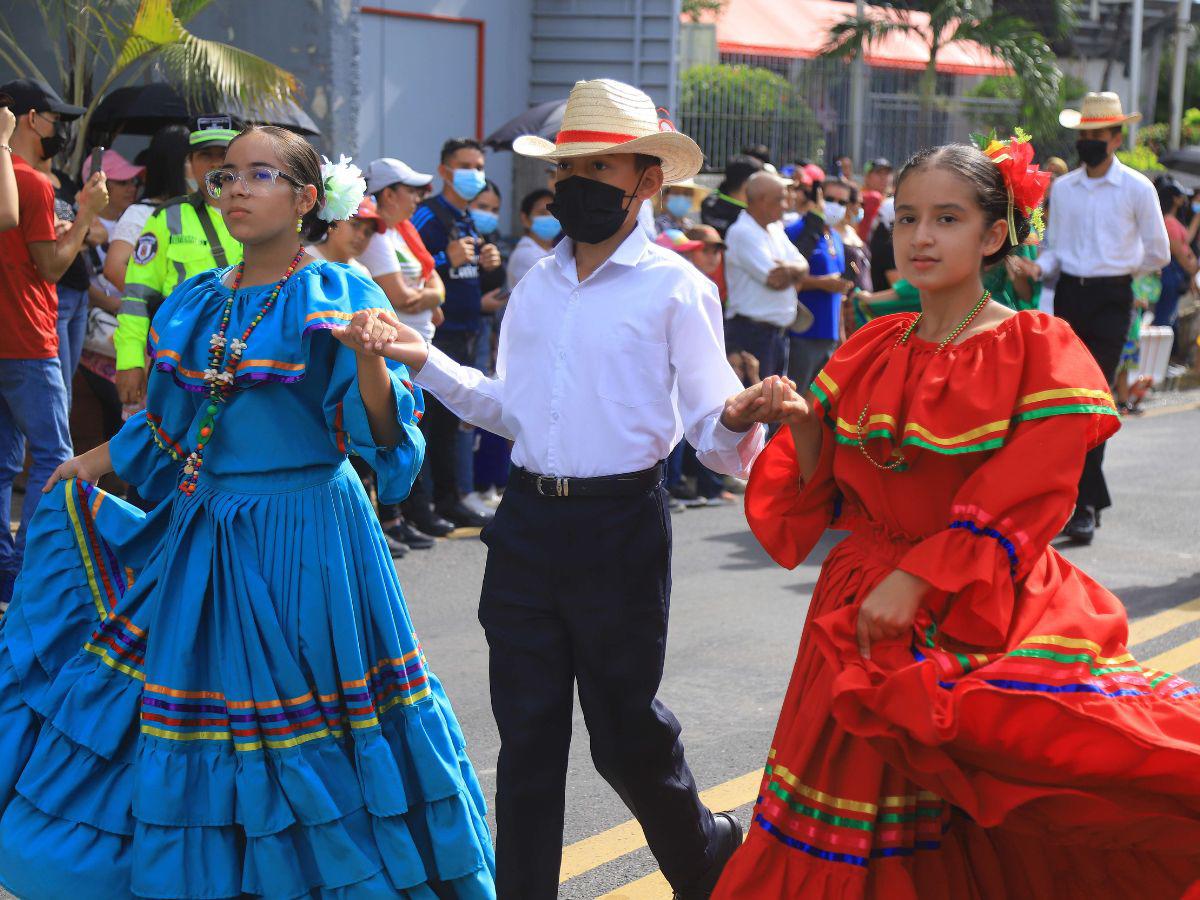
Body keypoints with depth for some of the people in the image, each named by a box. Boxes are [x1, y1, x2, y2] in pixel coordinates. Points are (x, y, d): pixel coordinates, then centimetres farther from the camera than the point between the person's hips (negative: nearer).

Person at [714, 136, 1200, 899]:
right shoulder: (870, 351, 9)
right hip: (865, 615, 4)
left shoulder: (1038, 350, -6)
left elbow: (1021, 501, -13)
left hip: (981, 620, -4)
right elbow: (823, 489, 11)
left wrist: (918, 579, -19)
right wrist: (803, 427, -9)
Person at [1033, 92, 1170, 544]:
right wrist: (1039, 267, -6)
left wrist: (1115, 265, 6)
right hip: (1068, 295, 4)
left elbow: (1158, 253, 5)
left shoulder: (1137, 189, -1)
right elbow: (1054, 247, 14)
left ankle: (1084, 507, -11)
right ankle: (1094, 496, 19)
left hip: (1111, 298, -4)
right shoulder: (1062, 188, 10)